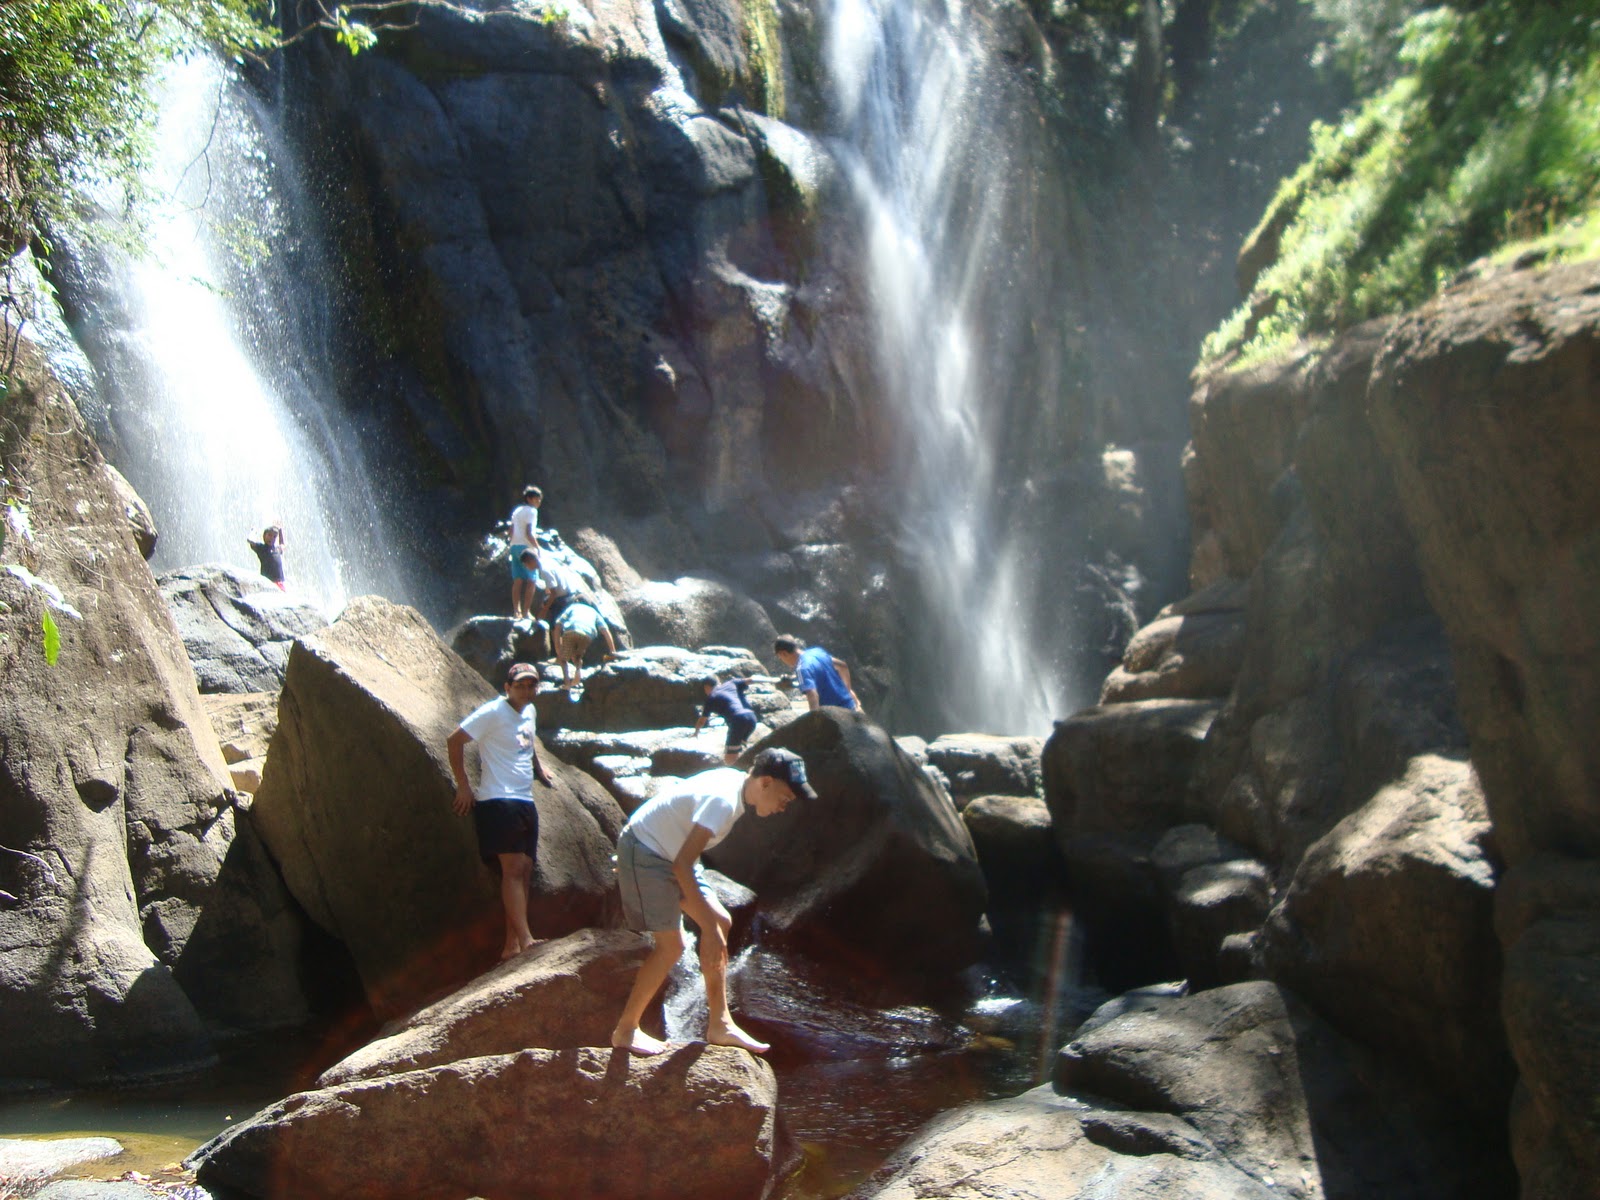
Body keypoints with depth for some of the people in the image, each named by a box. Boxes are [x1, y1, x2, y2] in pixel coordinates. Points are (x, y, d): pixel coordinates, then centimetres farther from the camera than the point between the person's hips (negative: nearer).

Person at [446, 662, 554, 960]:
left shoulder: (529, 712, 14)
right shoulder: (493, 712, -10)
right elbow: (454, 741, -12)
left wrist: (538, 767, 26)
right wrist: (463, 786, -11)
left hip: (525, 801, 8)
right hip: (498, 801, -8)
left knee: (524, 871, 5)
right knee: (513, 868, -15)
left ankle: (512, 945, 8)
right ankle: (526, 940, -19)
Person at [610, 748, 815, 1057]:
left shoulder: (734, 782, 1)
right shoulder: (723, 800, -29)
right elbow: (683, 863, -32)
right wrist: (709, 928, -30)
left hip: (670, 853, 10)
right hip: (645, 853, -10)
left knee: (721, 922, 5)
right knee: (671, 943, -12)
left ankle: (719, 1024, 10)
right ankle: (625, 1031, 3)